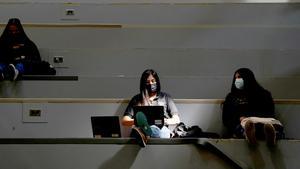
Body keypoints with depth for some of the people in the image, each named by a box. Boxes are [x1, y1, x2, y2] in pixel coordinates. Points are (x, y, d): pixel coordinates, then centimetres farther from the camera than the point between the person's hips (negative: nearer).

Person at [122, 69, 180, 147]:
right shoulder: (137, 99, 23)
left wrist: (166, 121, -6)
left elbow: (177, 120, 17)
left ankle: (142, 134, -72)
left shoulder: (165, 97, 25)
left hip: (160, 130, 0)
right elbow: (124, 121, 15)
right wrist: (136, 121, -7)